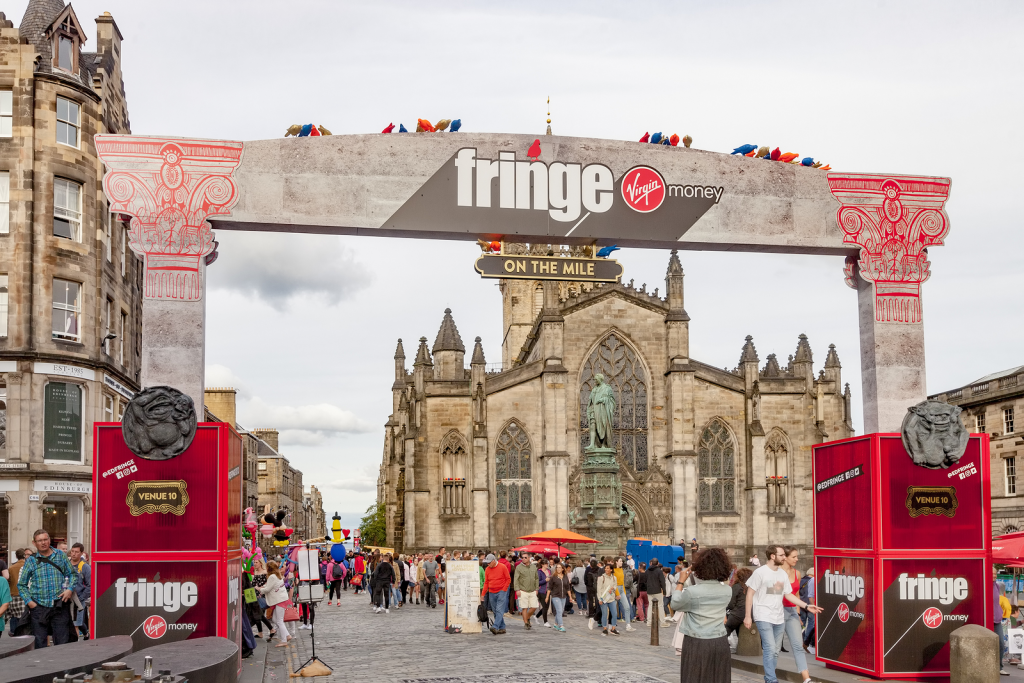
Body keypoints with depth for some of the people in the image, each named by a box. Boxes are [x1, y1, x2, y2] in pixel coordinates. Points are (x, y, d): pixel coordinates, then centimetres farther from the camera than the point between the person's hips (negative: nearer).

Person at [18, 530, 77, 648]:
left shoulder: (61, 556, 7)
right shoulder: (31, 561, 6)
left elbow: (73, 574, 13)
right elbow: (21, 584, 11)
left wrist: (70, 589, -5)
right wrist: (29, 601, -1)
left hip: (60, 606, 0)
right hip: (39, 607, 0)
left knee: (62, 642, 0)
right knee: (39, 643, 3)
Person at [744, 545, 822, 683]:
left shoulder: (783, 573, 8)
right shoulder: (760, 572, -10)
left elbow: (788, 594, 13)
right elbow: (750, 594, -7)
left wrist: (806, 606, 4)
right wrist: (748, 616, -9)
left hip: (779, 617, 7)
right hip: (763, 617, -6)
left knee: (775, 651, 10)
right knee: (770, 648, -14)